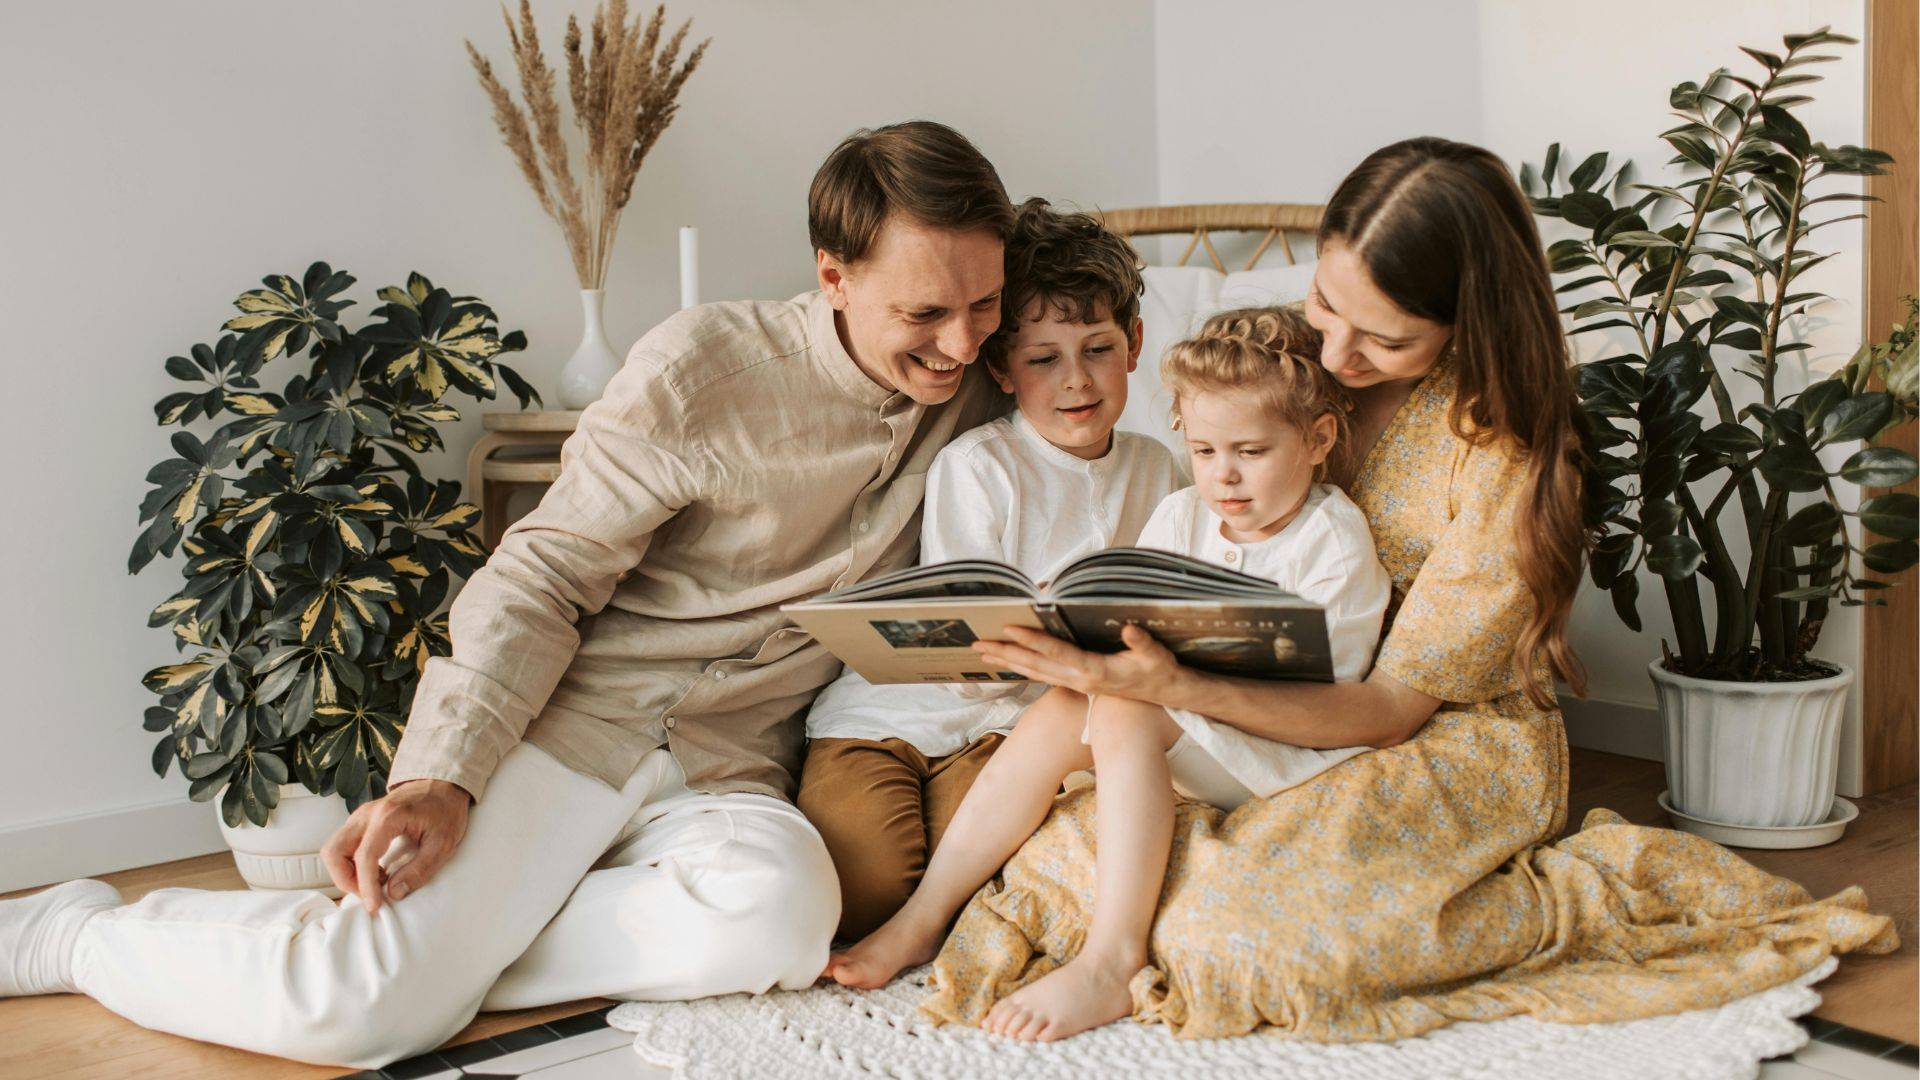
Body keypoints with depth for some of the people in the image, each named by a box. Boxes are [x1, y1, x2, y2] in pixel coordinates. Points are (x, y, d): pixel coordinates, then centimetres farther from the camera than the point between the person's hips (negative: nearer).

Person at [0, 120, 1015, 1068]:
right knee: (361, 1007, -20)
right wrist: (445, 773, -19)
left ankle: (453, 948, -12)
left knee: (779, 915, -33)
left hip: (726, 773, 4)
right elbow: (542, 576, -7)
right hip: (572, 713, -3)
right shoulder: (698, 369, -8)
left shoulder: (971, 406, 5)